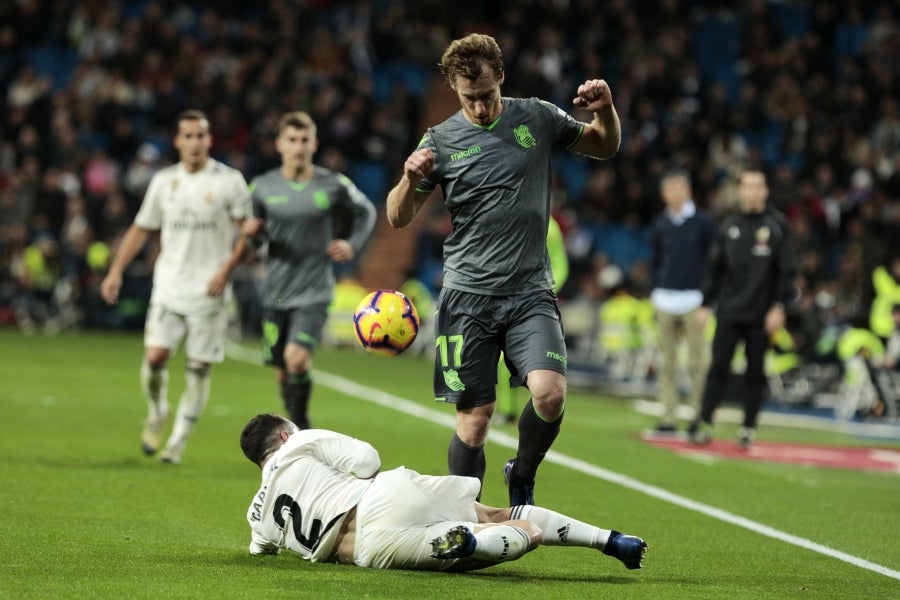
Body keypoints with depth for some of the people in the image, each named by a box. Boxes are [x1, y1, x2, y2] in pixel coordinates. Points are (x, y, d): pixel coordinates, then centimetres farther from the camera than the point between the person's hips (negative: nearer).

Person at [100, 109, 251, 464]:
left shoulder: (229, 180, -2)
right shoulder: (164, 181, 8)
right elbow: (141, 229, 16)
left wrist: (226, 269, -15)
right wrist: (116, 271, 8)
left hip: (209, 290, -2)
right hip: (168, 287, 2)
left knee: (198, 368, 0)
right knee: (155, 356, -12)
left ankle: (178, 441, 13)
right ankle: (157, 413, 17)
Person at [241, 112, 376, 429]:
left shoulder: (333, 185, -4)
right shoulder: (263, 186, 1)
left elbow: (366, 212, 14)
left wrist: (353, 245, -2)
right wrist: (252, 232, -11)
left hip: (314, 293, -3)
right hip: (275, 293, 3)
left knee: (297, 358, -23)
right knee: (282, 374, 8)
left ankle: (300, 426, -4)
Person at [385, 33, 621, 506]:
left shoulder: (537, 119, 5)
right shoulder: (441, 141, 1)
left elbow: (605, 147, 20)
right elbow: (398, 219, 5)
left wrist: (605, 110, -2)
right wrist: (411, 179, -16)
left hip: (531, 292, 1)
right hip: (468, 294, -1)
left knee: (550, 393, -20)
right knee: (475, 418, -4)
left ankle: (521, 479, 7)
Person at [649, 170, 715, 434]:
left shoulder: (703, 222, -1)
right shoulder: (660, 225, 10)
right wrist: (654, 292, 8)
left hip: (694, 300, -4)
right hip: (665, 299, 4)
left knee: (698, 361, -6)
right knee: (667, 361, 4)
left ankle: (699, 415, -1)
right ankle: (668, 417, 7)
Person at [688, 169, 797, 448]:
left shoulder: (777, 226, 1)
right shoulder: (728, 226, 10)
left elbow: (786, 270, -2)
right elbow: (715, 269, 14)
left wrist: (779, 306, -11)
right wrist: (705, 304, 9)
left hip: (760, 314, -2)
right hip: (729, 311, 2)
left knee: (755, 371, 3)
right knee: (718, 367, -3)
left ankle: (748, 428, 10)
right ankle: (704, 424, -6)